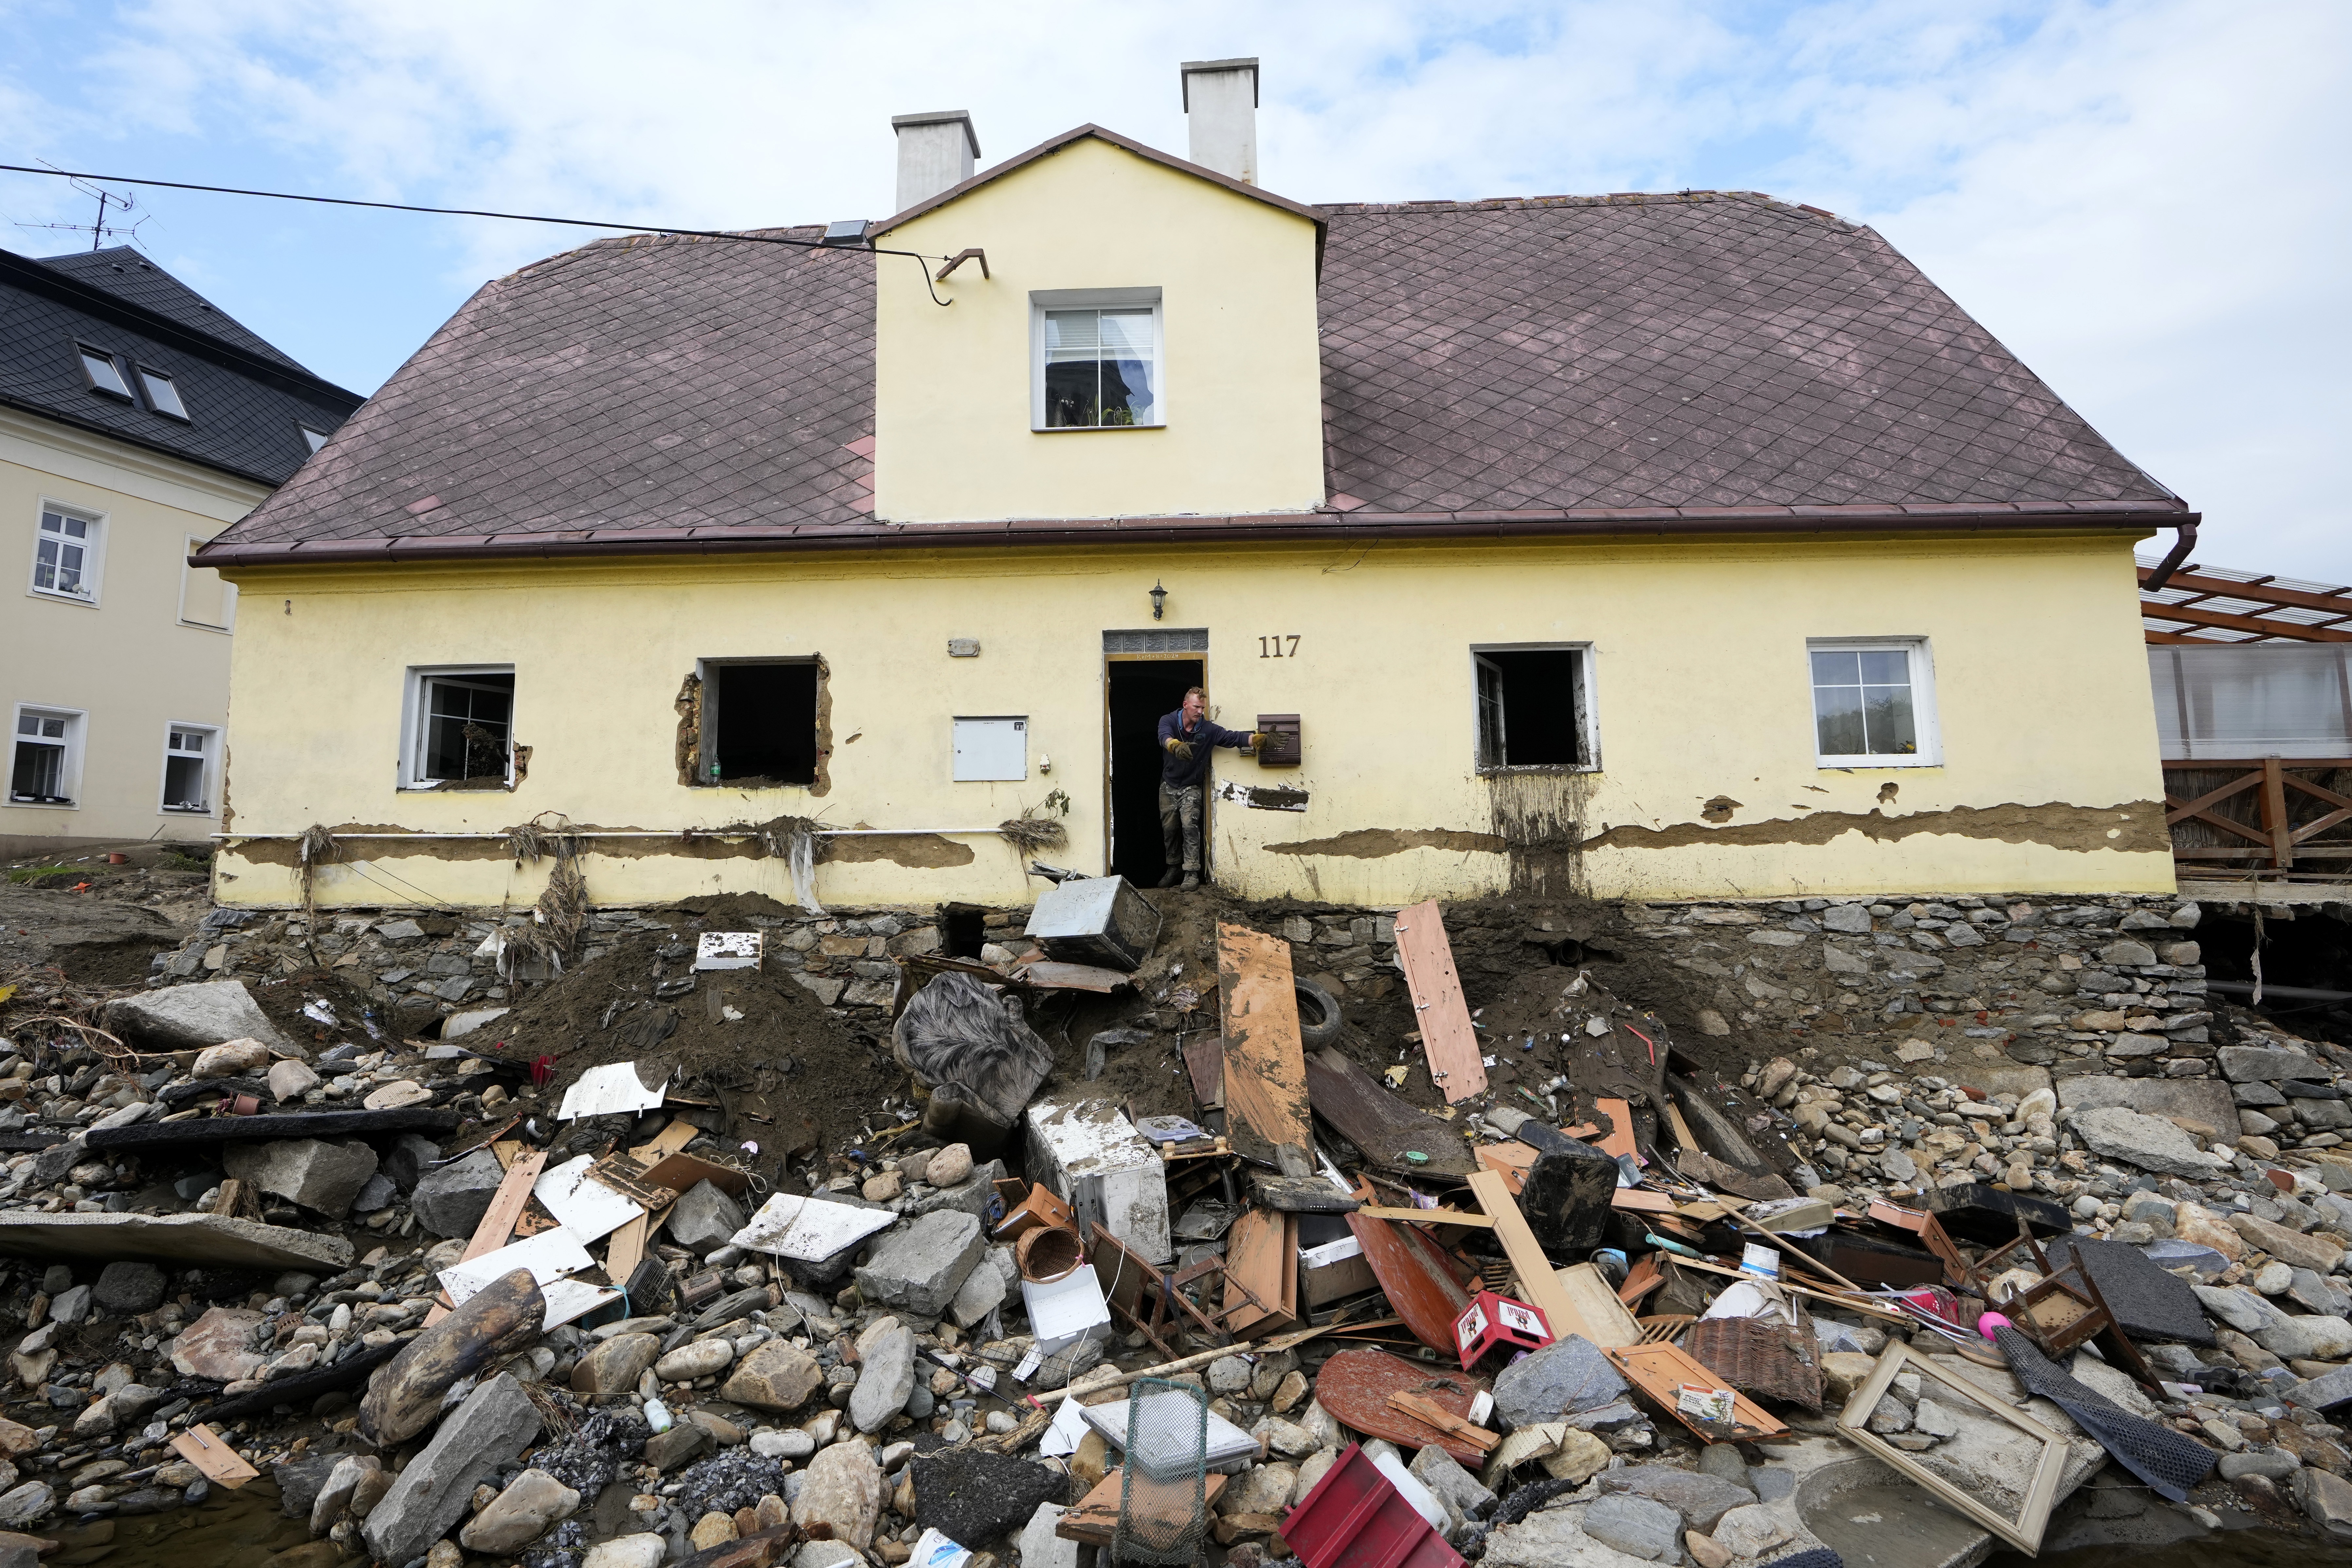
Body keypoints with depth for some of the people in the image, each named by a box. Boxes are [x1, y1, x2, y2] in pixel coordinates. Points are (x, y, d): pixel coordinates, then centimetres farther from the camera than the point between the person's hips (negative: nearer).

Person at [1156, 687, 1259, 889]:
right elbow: (1165, 737, -35)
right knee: (1169, 829, 9)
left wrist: (1254, 739, -43)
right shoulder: (1168, 721, -12)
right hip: (1168, 785, 1)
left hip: (1191, 787, -1)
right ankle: (1174, 869, 28)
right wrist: (1175, 745, -59)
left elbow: (1233, 737, -22)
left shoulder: (1208, 729, -10)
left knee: (1190, 826, -16)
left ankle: (1192, 873, -11)